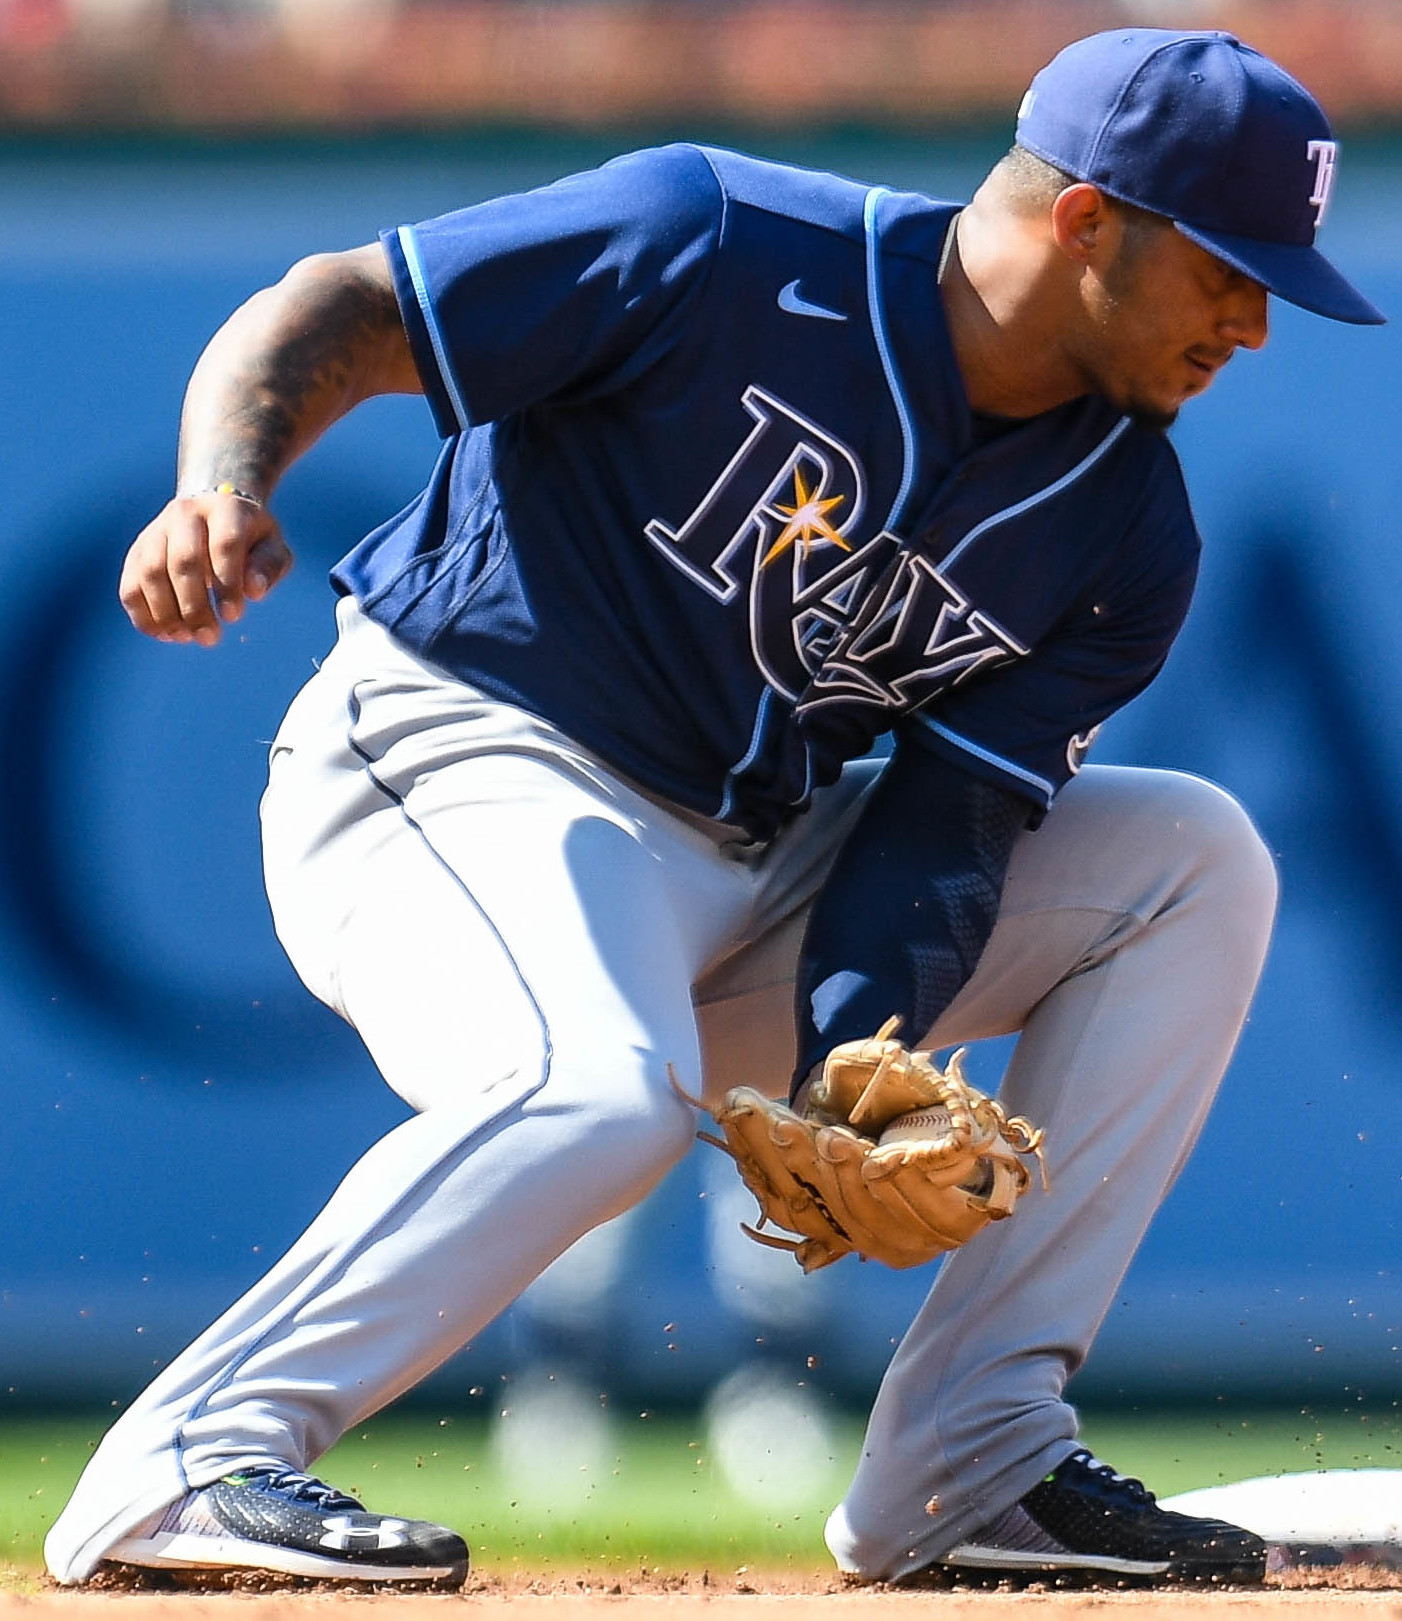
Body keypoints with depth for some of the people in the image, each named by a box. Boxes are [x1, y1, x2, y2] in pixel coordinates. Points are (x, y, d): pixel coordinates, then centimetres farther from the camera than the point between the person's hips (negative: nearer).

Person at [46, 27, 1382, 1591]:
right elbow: (335, 307, -14)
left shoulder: (1125, 534, -1)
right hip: (459, 775, -7)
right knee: (606, 1091, -38)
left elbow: (946, 819, -5)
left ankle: (969, 1466, -3)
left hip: (754, 864, 7)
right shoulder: (722, 253, -17)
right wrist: (223, 485, -35)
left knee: (1192, 861, 1)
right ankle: (188, 1460, -26)